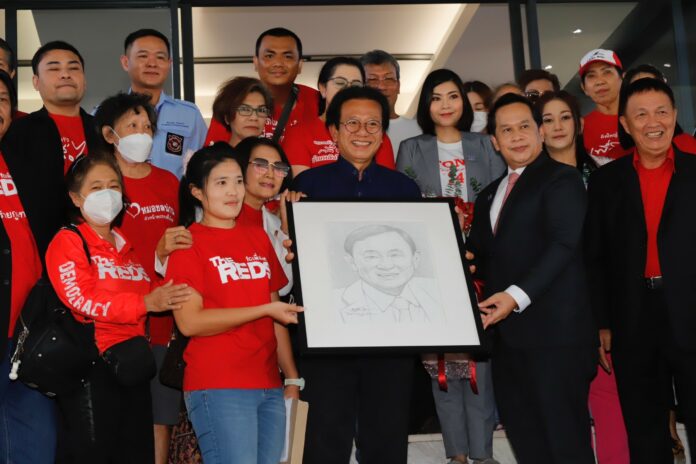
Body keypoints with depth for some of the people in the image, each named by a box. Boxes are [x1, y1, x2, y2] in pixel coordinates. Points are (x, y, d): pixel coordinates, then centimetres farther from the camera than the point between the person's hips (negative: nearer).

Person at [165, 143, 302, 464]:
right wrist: (264, 309, -13)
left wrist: (292, 378, 13)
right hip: (218, 388, -6)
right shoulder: (188, 244, -3)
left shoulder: (258, 238, 14)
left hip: (269, 386, 6)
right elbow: (189, 322, -13)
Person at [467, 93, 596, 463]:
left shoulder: (561, 179, -3)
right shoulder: (489, 195, 22)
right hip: (507, 332, 8)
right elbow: (481, 254, 22)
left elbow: (565, 243, -14)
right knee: (522, 433, 12)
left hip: (555, 329, -7)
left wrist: (518, 295, -22)